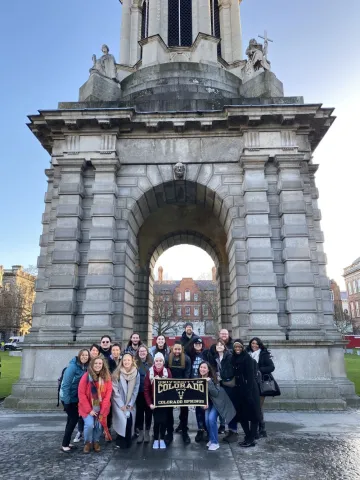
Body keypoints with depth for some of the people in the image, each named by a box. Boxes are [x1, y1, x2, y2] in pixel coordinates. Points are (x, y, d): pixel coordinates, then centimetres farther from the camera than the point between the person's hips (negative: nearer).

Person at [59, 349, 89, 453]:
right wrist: (67, 400, -21)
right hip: (68, 398, -7)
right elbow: (66, 384, -22)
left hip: (75, 398, 7)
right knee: (73, 418, -4)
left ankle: (67, 442, 26)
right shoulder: (73, 366, -21)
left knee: (72, 419, 14)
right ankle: (64, 445, 7)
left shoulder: (85, 367, 1)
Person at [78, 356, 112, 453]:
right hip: (88, 407, -2)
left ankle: (96, 441, 26)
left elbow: (108, 394, -4)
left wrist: (102, 410, -10)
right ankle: (88, 442, 13)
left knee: (99, 425, -4)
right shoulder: (86, 376, -12)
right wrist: (89, 410, -12)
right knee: (89, 424, -16)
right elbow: (81, 394, -10)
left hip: (101, 407, 2)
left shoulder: (107, 377, -5)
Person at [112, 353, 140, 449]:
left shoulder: (136, 373, -3)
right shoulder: (117, 373, -10)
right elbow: (115, 390, -10)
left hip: (130, 403, 2)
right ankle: (120, 441, 4)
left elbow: (135, 390, 0)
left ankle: (127, 441, 11)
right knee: (123, 419, -18)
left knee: (130, 420, -10)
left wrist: (130, 404, -6)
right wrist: (121, 405, -13)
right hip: (119, 403, -2)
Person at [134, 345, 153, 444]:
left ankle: (147, 432, 22)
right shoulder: (135, 363, -3)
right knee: (139, 411, 7)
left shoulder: (151, 363, 1)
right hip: (139, 392, -1)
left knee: (148, 411, 8)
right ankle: (140, 432, 21)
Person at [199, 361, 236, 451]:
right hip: (208, 402, 4)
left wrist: (209, 382, -35)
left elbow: (216, 393, -28)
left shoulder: (213, 379, -20)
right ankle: (211, 439, 14)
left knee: (211, 419, -20)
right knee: (207, 419, -11)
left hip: (216, 402, -4)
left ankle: (215, 442, -4)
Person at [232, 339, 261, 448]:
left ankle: (251, 439, 11)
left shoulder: (247, 358, -12)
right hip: (238, 390, 7)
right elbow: (234, 374, 11)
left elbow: (251, 376, -16)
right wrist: (234, 387, 7)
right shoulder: (233, 359, 7)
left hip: (249, 389, -7)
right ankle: (247, 436, 24)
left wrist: (249, 392, -21)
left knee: (252, 414, 3)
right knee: (241, 414, 11)